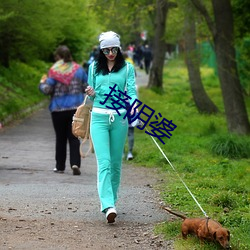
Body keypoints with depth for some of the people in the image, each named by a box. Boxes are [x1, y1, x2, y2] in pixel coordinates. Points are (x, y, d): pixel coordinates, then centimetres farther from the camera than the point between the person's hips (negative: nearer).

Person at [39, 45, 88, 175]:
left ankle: (60, 166, 16)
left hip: (58, 109, -2)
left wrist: (42, 83, 9)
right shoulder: (78, 69, 2)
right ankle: (75, 163, -14)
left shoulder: (54, 71, -9)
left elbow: (47, 90, -12)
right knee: (74, 137, 4)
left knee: (60, 138, 10)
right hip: (76, 108, 2)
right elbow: (87, 87, 6)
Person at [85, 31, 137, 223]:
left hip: (119, 118, 0)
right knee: (104, 162, -13)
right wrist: (91, 94, -6)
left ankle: (111, 199, 23)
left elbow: (132, 90, -5)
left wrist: (133, 106, -26)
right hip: (99, 117, 0)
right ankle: (108, 206, -23)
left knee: (116, 162, 7)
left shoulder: (127, 68, 5)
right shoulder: (94, 68, 11)